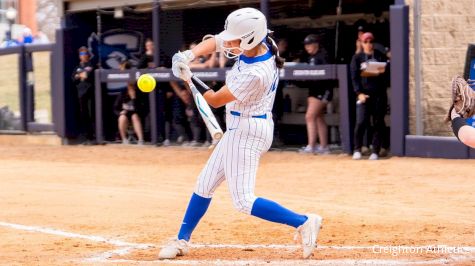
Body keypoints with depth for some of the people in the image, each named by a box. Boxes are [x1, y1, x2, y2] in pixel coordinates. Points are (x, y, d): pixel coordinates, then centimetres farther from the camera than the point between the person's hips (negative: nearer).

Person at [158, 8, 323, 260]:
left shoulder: (256, 74, -29)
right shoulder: (256, 44, -5)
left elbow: (215, 100, -18)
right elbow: (214, 42, 8)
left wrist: (188, 78, -7)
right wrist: (189, 55, -10)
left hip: (247, 132, -10)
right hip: (238, 128, 10)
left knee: (243, 201, -11)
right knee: (205, 184, 16)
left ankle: (303, 222, -7)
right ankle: (182, 240, 27)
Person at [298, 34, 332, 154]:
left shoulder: (323, 56, -11)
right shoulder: (309, 58, 14)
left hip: (322, 89, -9)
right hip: (313, 89, 9)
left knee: (310, 116, -14)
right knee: (319, 118, 12)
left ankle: (311, 146, -14)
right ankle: (323, 146, 17)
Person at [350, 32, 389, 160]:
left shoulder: (381, 56, 12)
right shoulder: (357, 58, 10)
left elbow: (387, 74, 9)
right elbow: (354, 77, 3)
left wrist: (383, 72, -14)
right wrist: (359, 93, -9)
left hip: (379, 93, 1)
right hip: (364, 94, -1)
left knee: (378, 123, -1)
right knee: (361, 122, -11)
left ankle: (375, 151, 4)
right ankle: (357, 150, 1)